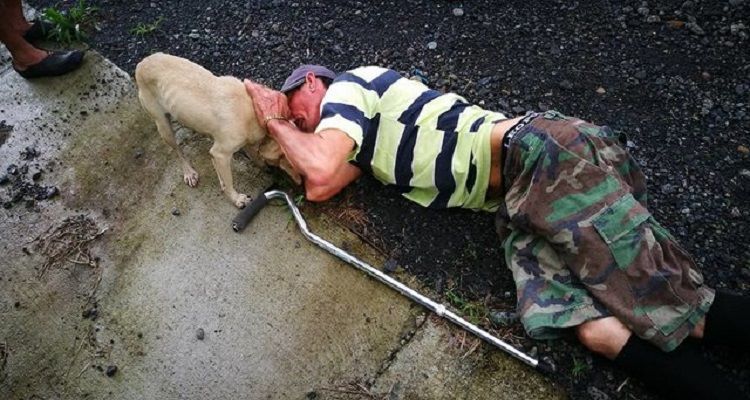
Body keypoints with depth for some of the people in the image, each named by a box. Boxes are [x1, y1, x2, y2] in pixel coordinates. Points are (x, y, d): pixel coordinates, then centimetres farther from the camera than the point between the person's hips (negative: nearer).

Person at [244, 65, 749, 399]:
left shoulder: (345, 85, 4)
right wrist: (281, 128, 21)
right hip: (517, 204, 8)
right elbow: (321, 188, 12)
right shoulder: (359, 138, 27)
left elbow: (322, 171, -11)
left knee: (663, 303, -11)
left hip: (536, 154, -8)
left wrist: (276, 120, 6)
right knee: (597, 331, -10)